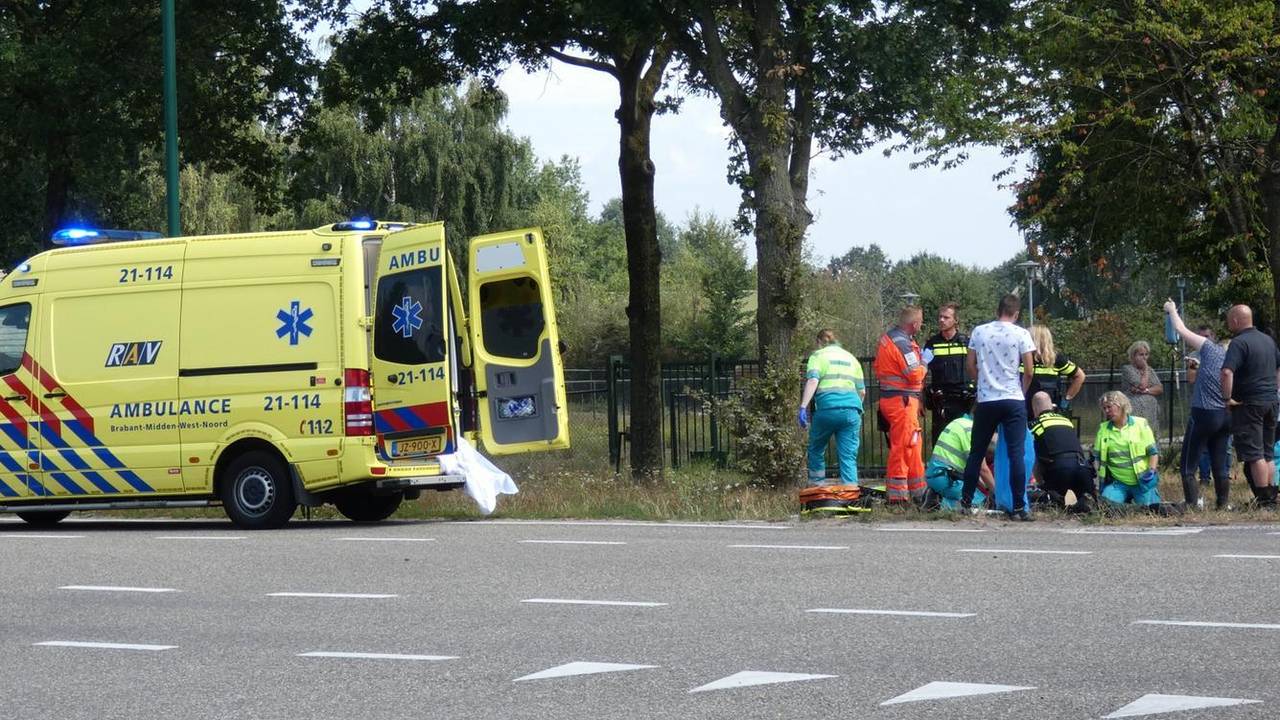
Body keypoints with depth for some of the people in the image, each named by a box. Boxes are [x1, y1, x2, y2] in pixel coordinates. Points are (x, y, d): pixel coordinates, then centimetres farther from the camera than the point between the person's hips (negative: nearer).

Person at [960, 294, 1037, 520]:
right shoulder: (1021, 334, -4)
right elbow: (1028, 372, -5)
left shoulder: (979, 332, 3)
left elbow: (970, 365, 7)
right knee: (1016, 454, -3)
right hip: (1013, 400, -2)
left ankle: (966, 501, 19)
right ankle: (1019, 508, -6)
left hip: (986, 401, 2)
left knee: (977, 452, 13)